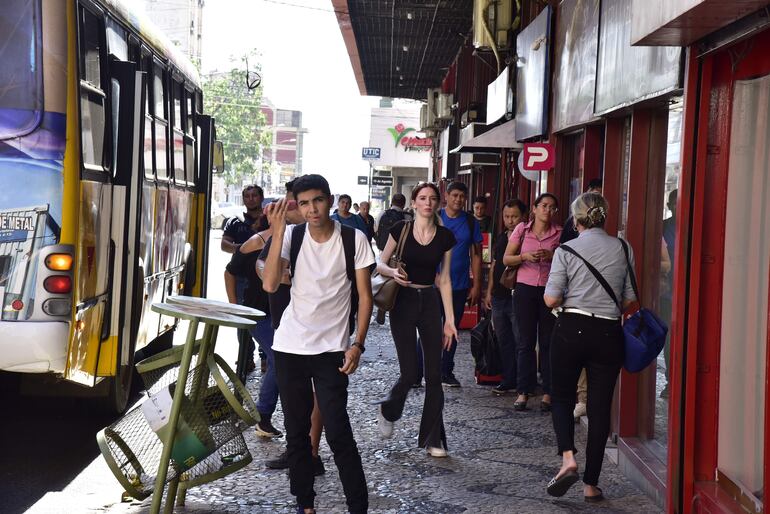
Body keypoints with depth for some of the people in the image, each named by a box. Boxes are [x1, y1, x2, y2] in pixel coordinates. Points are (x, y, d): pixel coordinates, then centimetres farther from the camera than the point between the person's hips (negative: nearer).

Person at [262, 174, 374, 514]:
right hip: (289, 347, 3)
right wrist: (278, 232, -20)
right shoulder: (292, 236, -2)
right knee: (296, 432, 10)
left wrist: (357, 344, -11)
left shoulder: (354, 239, -6)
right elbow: (270, 285, -14)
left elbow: (365, 295, -2)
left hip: (331, 349, -3)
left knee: (338, 433, -7)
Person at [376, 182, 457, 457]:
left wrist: (450, 319, 2)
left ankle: (433, 439, 11)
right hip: (403, 301, -3)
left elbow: (444, 279, 6)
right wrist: (392, 272, -19)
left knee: (434, 374, 1)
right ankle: (388, 410, 26)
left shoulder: (445, 236, 3)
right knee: (410, 372, -7)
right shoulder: (401, 229, -3)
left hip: (430, 302, 3)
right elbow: (380, 263, 4)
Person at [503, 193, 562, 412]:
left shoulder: (559, 233, 3)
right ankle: (523, 391, 8)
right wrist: (525, 256, -13)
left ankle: (547, 393, 7)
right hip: (525, 289, 0)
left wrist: (552, 256, -14)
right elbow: (506, 259, 4)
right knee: (525, 342, 2)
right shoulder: (522, 229, 4)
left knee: (548, 342, 1)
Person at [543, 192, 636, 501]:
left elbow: (551, 299, -9)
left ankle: (568, 458, -9)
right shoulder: (623, 250, 3)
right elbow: (629, 300, 7)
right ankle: (591, 484, 11)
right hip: (609, 333, 2)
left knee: (562, 397, 15)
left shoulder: (567, 250, -5)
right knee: (600, 408, 7)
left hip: (571, 329, -2)